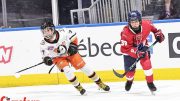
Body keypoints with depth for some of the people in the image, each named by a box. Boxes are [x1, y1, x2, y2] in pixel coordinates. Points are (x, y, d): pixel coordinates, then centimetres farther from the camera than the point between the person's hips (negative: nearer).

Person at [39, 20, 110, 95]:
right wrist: (47, 59, -32)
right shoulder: (44, 44, -21)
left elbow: (73, 36, -7)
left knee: (84, 67, 0)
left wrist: (73, 45, -15)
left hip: (70, 52, 0)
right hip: (58, 57, 0)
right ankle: (78, 87, -5)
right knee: (67, 70, -25)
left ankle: (99, 83, 13)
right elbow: (45, 55, -11)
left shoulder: (62, 33, -25)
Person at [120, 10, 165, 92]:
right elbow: (124, 49, -31)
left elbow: (152, 27, 1)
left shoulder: (146, 24, -27)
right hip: (130, 50, -2)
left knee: (146, 63, -19)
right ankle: (129, 81, 39)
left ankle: (150, 82, 1)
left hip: (142, 47, 2)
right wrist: (136, 51, -40)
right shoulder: (126, 33, -36)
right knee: (130, 69, 2)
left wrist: (158, 33, -4)